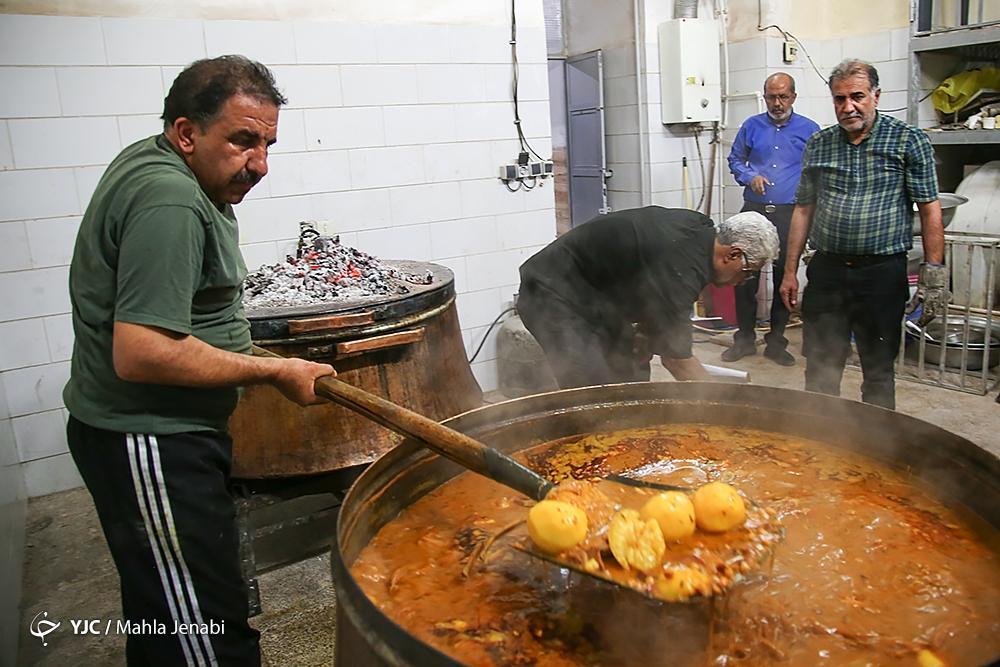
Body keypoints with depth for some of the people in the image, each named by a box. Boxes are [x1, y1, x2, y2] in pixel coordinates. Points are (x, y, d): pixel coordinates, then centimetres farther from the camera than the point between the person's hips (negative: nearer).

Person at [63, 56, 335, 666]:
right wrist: (274, 371, -19)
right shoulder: (170, 204, -22)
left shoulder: (151, 161, 11)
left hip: (154, 434, 11)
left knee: (161, 614, 23)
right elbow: (141, 354, -28)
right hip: (149, 444, -11)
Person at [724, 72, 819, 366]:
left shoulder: (809, 130, 5)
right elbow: (735, 160, 18)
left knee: (785, 278, 5)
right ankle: (745, 338, 12)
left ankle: (776, 342, 17)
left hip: (790, 213, 0)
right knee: (744, 275, -2)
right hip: (754, 210, 1)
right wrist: (750, 176, -2)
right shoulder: (751, 126, 8)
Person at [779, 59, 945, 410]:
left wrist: (933, 272, -9)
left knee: (879, 371, 9)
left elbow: (930, 209, -2)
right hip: (826, 269, 3)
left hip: (883, 272, -2)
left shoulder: (909, 141, 0)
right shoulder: (818, 144, 9)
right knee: (820, 370, 8)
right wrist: (790, 271, 8)